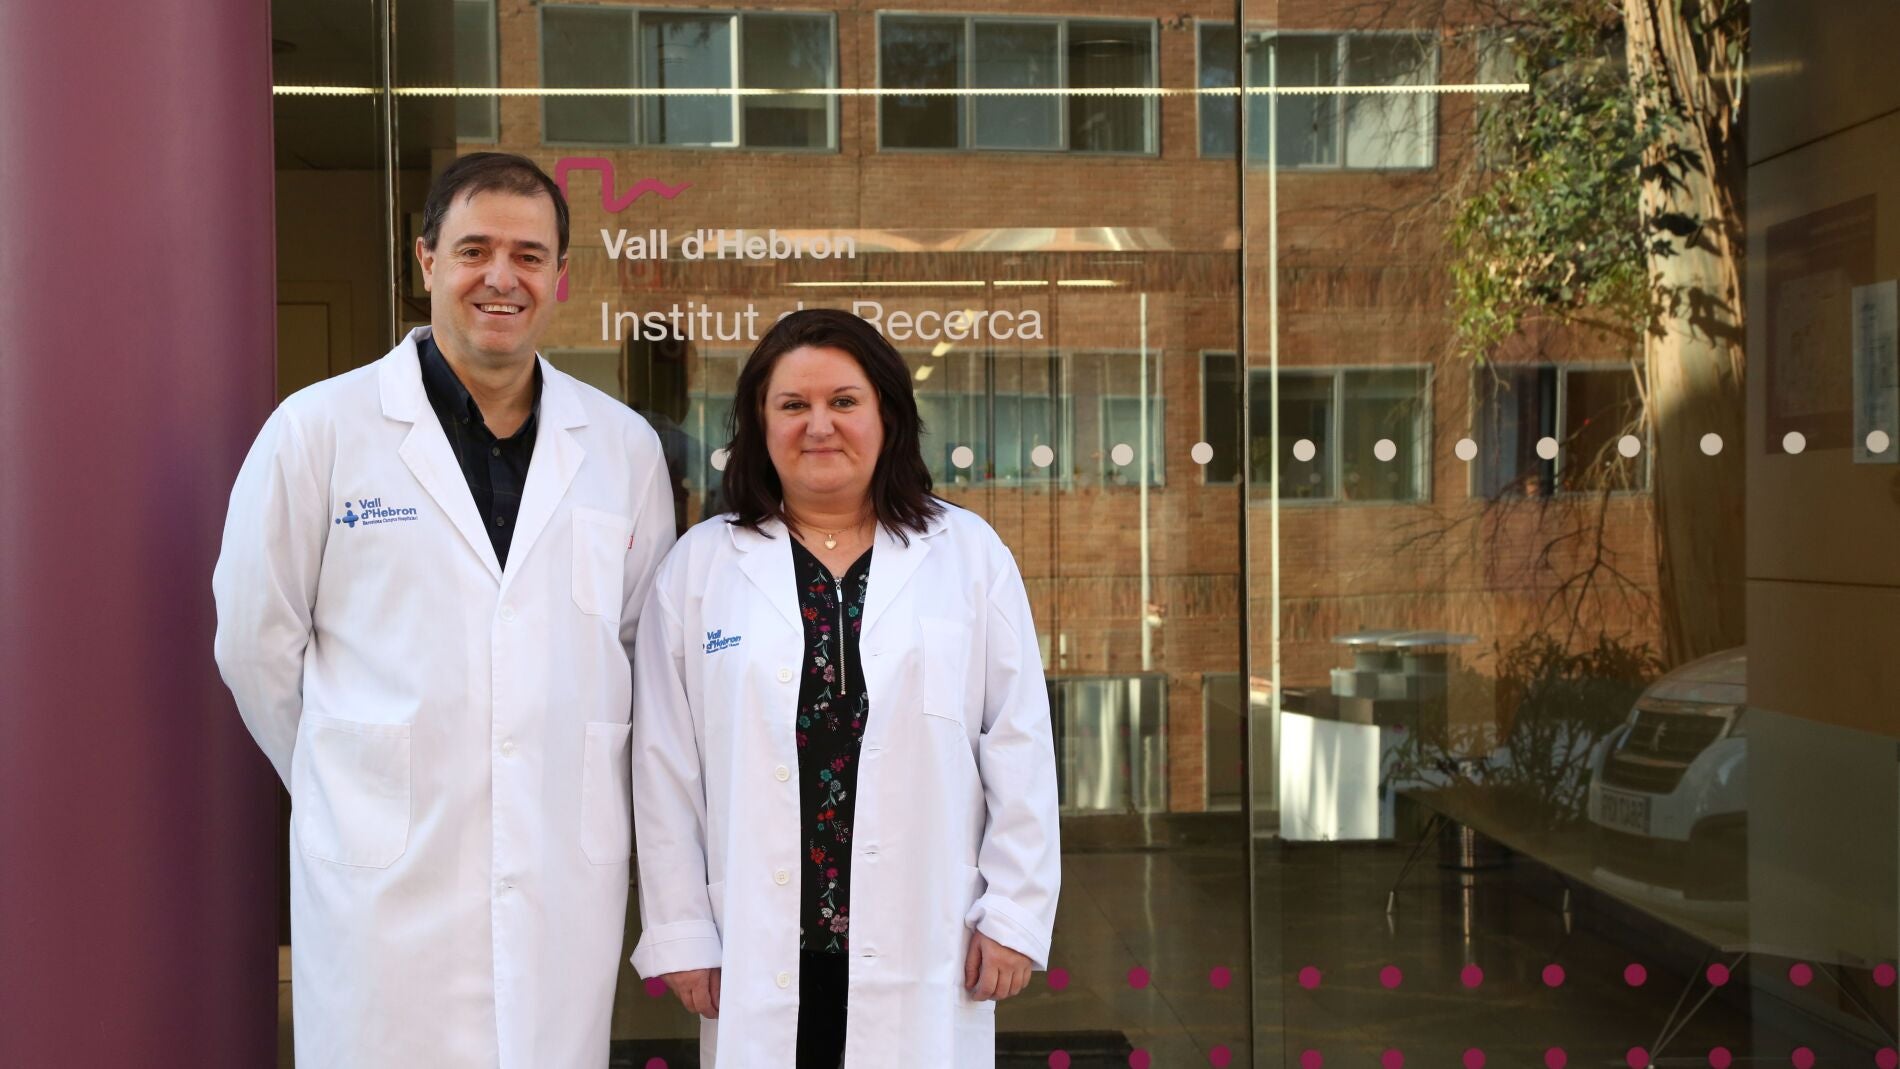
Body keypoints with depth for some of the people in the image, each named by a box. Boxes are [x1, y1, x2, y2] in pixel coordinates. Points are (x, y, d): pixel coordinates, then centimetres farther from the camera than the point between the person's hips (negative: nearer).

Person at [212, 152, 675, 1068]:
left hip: (569, 885, 3)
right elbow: (256, 646, 4)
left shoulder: (623, 446, 6)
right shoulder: (318, 430, -2)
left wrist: (583, 792, 13)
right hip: (387, 884, -2)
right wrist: (360, 786, 11)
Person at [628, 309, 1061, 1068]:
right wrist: (681, 934, 1)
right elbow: (667, 765, 4)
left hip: (923, 952, 0)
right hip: (761, 958, 1)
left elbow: (1018, 746, 3)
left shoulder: (970, 555, 4)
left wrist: (1014, 914, -1)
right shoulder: (699, 565, 4)